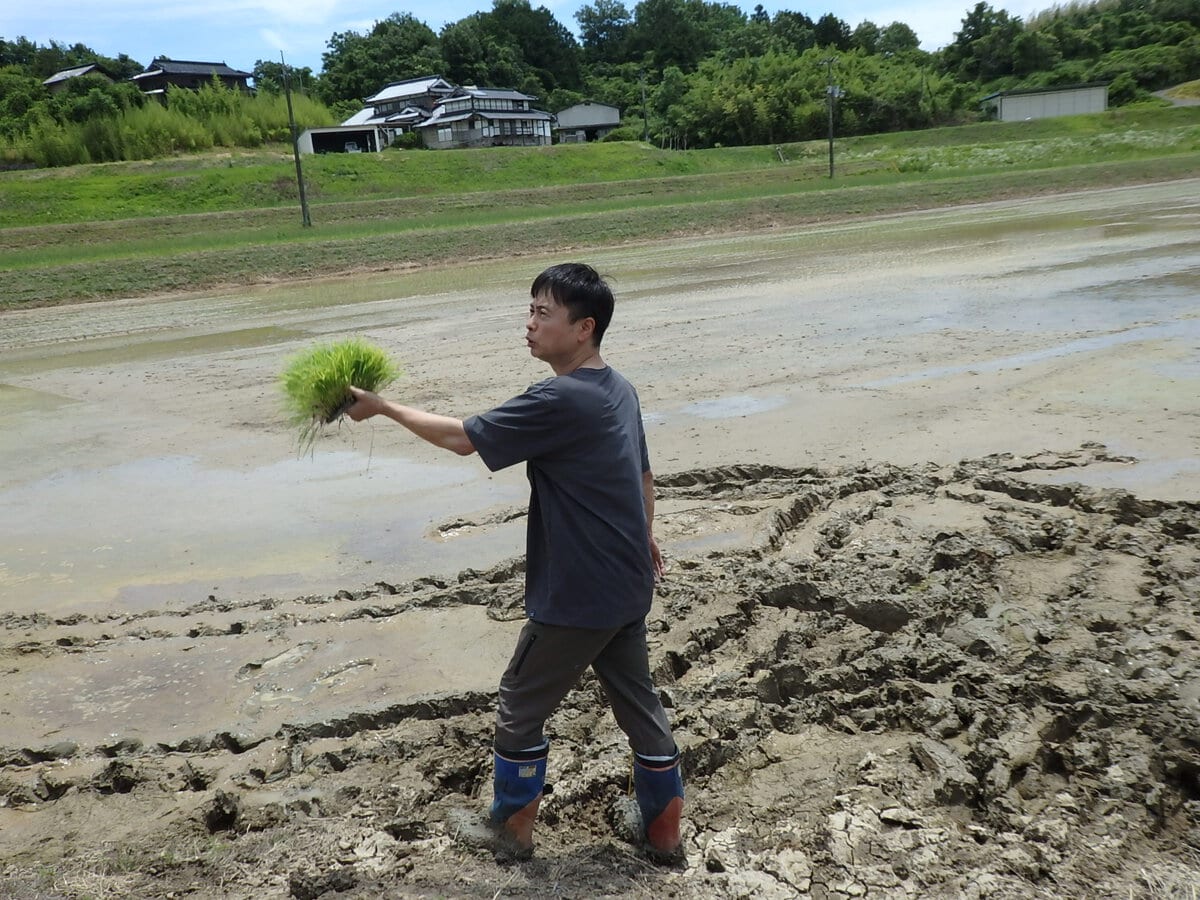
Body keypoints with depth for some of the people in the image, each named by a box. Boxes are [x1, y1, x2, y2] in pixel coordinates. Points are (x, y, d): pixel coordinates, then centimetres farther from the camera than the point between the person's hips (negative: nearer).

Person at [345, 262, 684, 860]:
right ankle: (664, 828, 33)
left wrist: (383, 407, -5)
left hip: (575, 599, -8)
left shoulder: (559, 401, -23)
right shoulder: (618, 389, 5)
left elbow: (463, 438, -17)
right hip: (629, 590, 9)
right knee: (637, 701, 19)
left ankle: (512, 827, 30)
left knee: (520, 708, 12)